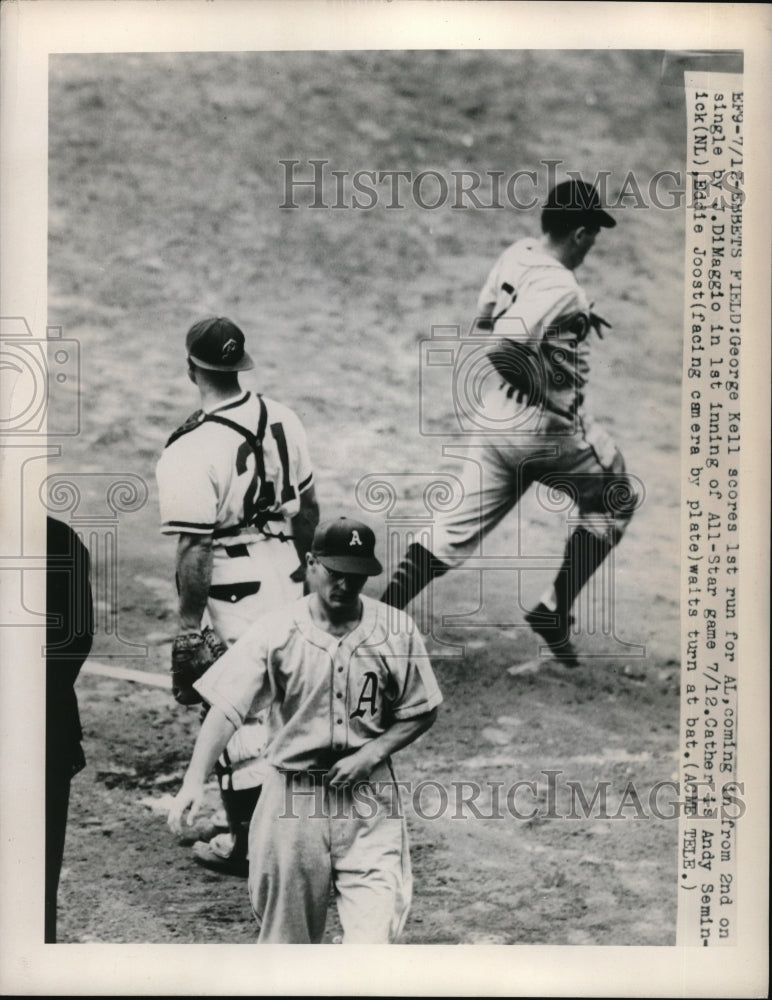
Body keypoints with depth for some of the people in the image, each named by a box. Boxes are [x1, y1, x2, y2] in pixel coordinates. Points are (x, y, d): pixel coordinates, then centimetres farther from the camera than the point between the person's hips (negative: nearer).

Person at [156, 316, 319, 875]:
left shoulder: (192, 450, -21)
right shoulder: (282, 420, -1)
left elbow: (195, 550, -19)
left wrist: (189, 624, -9)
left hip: (233, 592, -6)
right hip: (286, 575, 7)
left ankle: (245, 845, 18)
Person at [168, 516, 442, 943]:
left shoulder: (396, 632, -3)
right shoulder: (275, 633, -8)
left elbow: (421, 712, 5)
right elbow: (226, 707, -15)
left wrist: (371, 754, -11)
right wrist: (195, 780, -28)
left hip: (368, 793, 0)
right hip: (293, 794, 0)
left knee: (372, 933, -9)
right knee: (286, 930, 13)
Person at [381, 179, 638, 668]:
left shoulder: (517, 255, 3)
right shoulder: (559, 288, -23)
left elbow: (486, 317, 19)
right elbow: (503, 351, -32)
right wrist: (544, 389, -15)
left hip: (499, 419, 8)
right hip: (549, 427, -8)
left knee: (458, 530, 11)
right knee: (615, 498, 17)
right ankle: (555, 611, 17)